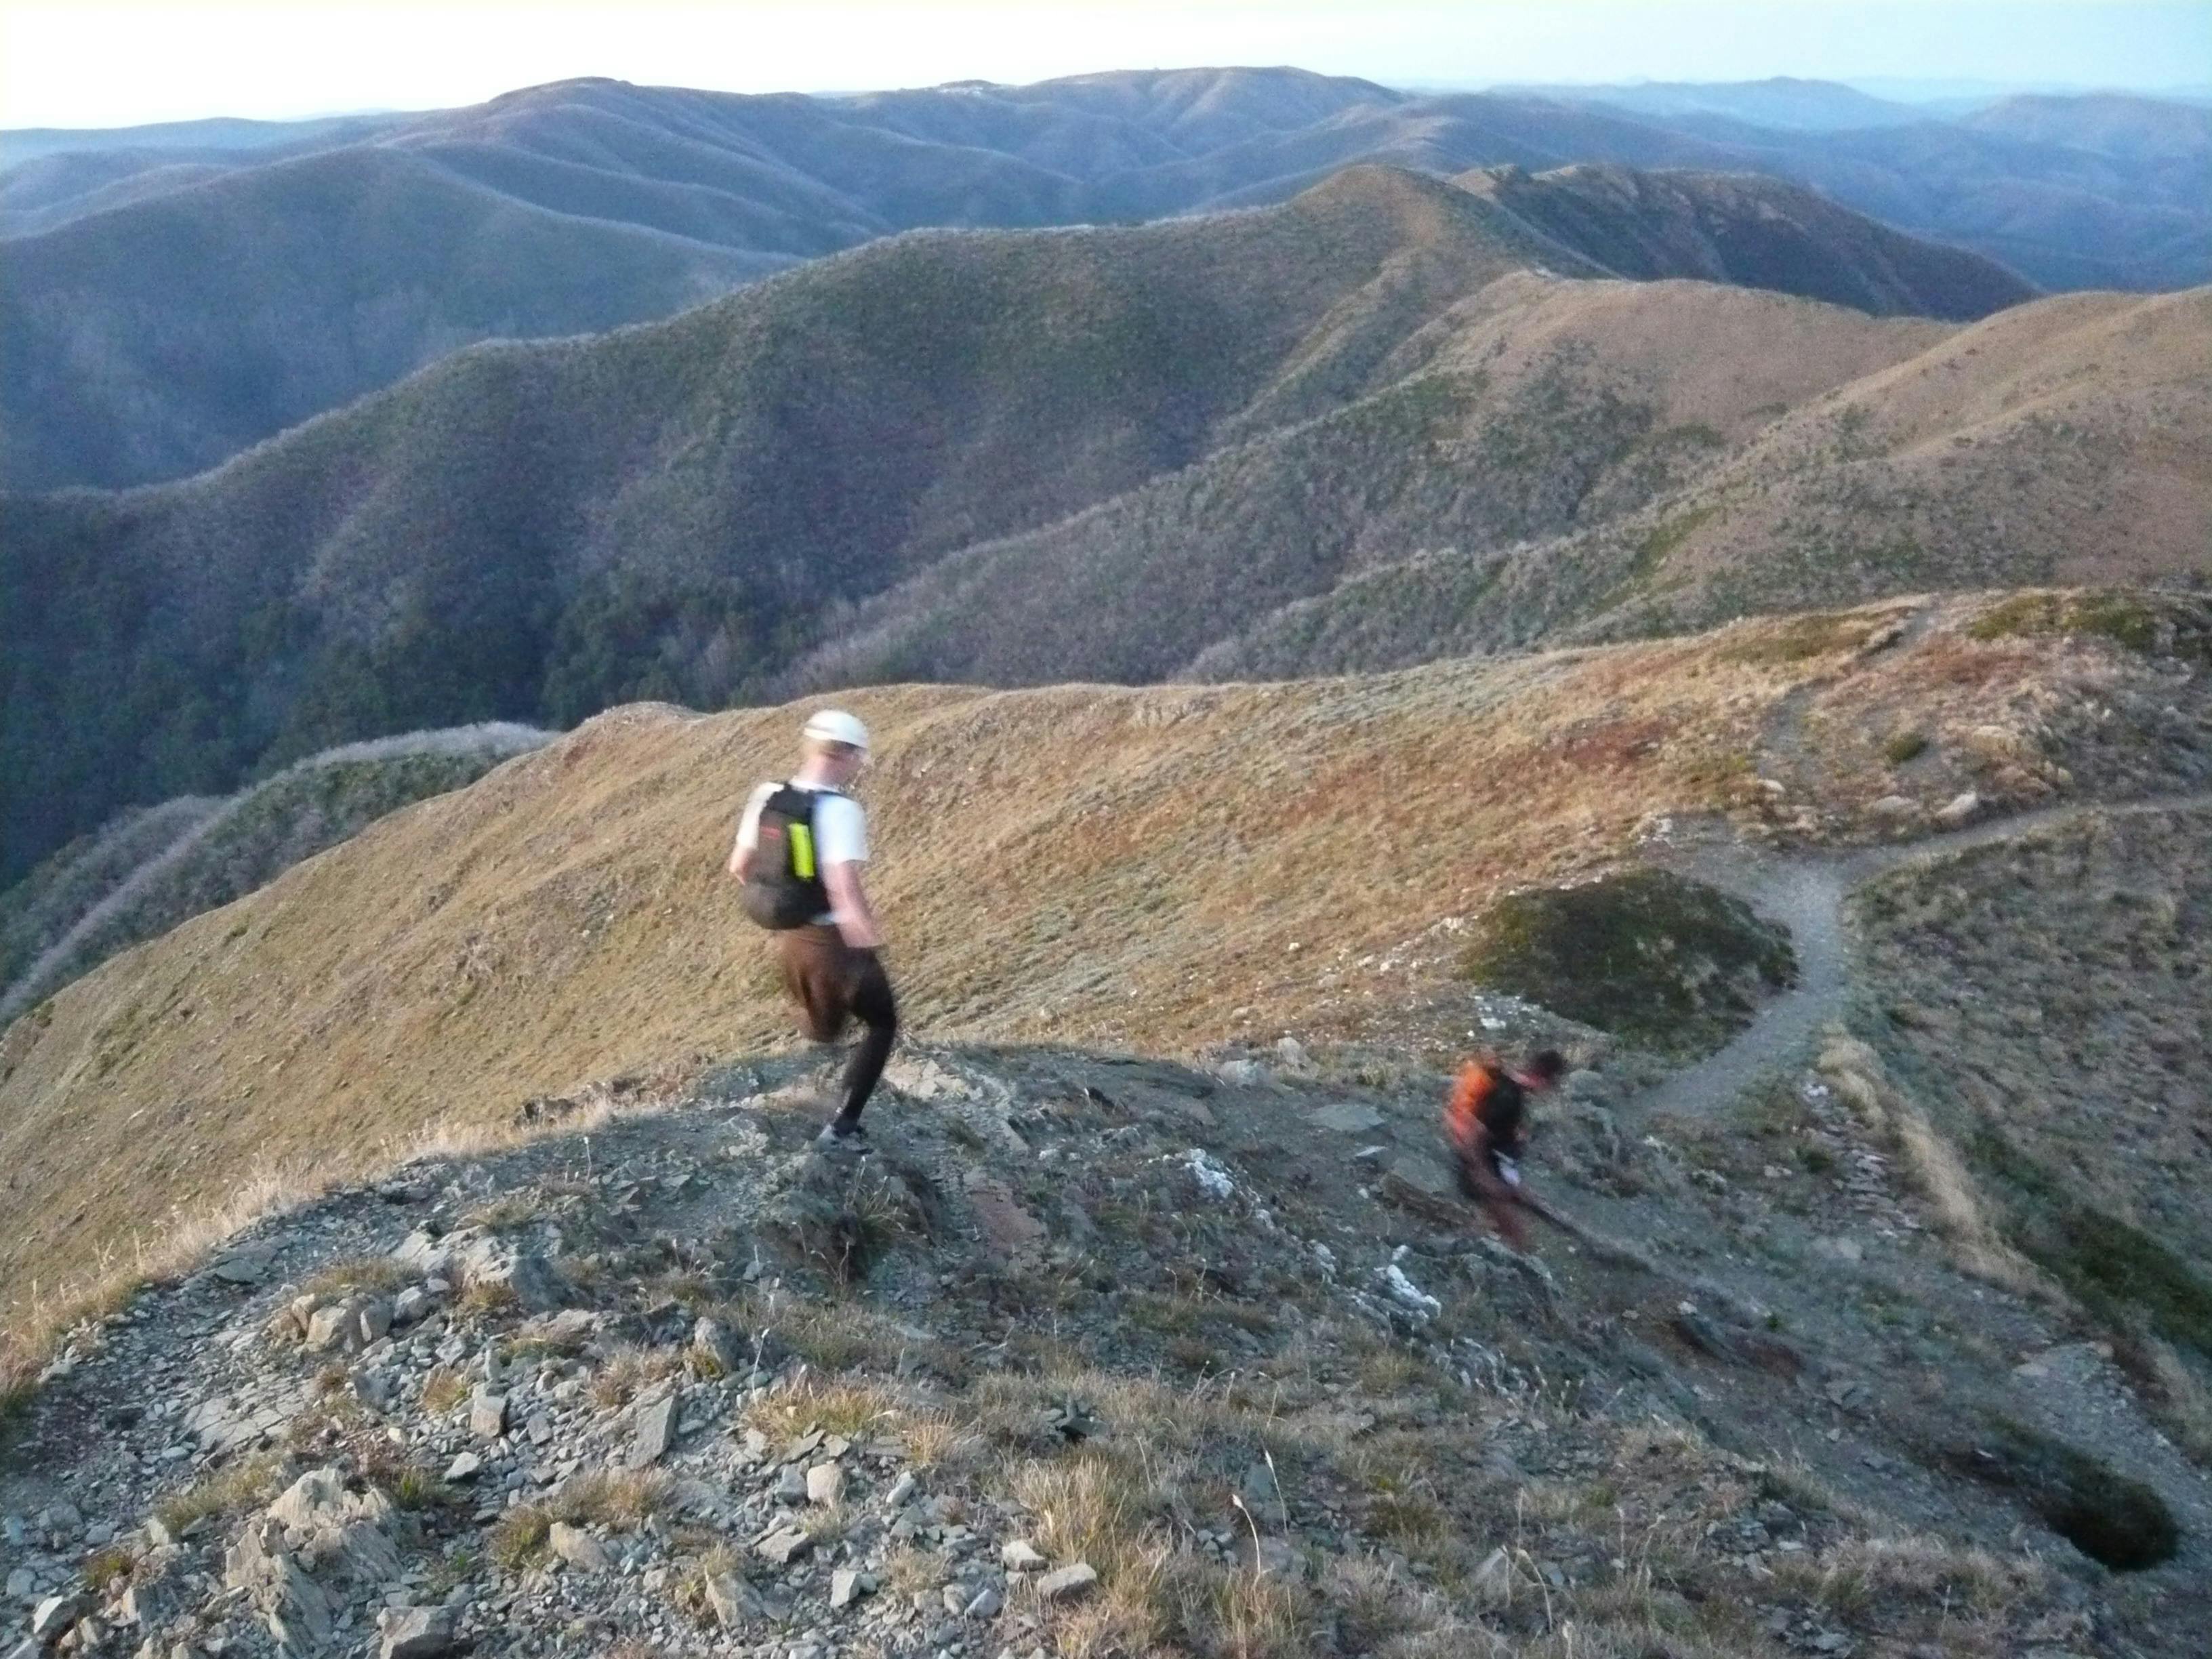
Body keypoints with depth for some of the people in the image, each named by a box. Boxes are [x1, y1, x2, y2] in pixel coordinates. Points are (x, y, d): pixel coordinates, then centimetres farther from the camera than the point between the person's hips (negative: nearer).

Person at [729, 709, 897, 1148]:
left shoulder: (766, 797, 0)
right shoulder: (840, 810, -21)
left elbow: (739, 867, 9)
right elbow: (846, 887, -31)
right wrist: (872, 939, -20)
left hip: (788, 940, 6)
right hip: (835, 942, -6)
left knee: (824, 1032, 33)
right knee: (882, 1024, 16)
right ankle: (843, 1126, 11)